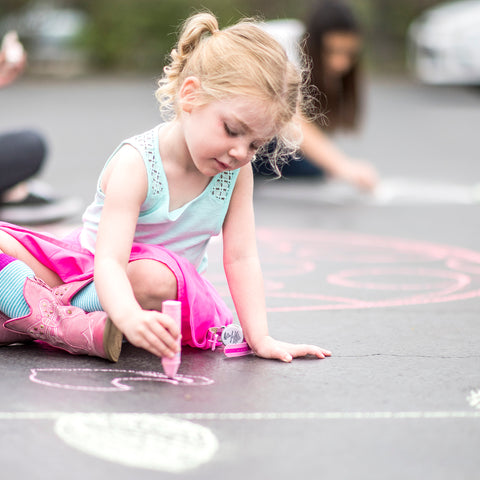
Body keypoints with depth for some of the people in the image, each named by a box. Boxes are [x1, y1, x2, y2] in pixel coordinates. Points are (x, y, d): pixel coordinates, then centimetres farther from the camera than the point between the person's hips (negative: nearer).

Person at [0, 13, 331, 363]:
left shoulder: (238, 173, -9)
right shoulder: (136, 164, -25)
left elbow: (241, 258, -7)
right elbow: (108, 261, -35)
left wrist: (260, 338, -17)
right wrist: (129, 317, -56)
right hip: (87, 266, -2)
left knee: (156, 278, -37)